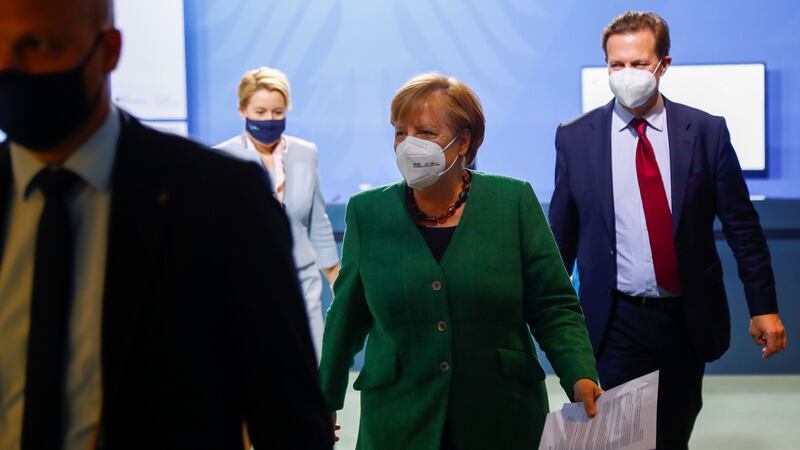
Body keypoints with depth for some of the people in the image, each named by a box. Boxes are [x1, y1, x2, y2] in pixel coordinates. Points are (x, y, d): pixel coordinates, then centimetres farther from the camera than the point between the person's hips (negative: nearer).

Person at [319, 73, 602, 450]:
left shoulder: (514, 201, -3)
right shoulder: (367, 212, 1)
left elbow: (553, 308, -3)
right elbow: (347, 317, 9)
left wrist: (581, 378, -17)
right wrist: (325, 403, 13)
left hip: (504, 419, 0)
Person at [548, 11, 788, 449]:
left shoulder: (706, 132, -2)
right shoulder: (575, 137, -1)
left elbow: (742, 226, 1)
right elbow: (562, 233, 5)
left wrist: (763, 306, -2)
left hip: (687, 321, 1)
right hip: (613, 321, -1)